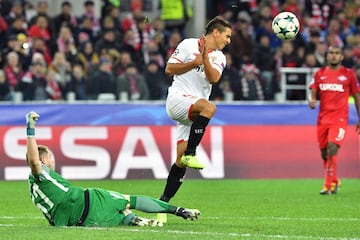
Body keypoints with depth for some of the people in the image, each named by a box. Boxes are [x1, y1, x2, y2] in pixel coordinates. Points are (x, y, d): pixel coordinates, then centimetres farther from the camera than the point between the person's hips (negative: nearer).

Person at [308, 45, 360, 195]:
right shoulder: (319, 74, 10)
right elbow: (313, 93, 7)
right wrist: (312, 101, -18)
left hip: (340, 117, -4)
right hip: (323, 117, 4)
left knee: (332, 148, -20)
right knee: (324, 153, 8)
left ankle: (328, 185, -18)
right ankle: (334, 181, 30)